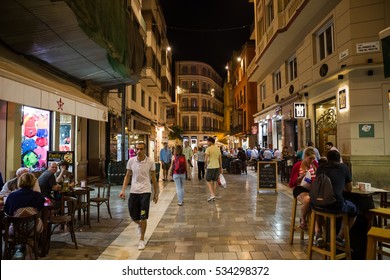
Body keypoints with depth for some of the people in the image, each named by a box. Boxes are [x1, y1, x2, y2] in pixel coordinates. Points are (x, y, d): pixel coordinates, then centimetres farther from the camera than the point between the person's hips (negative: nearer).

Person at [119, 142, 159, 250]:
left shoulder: (150, 162, -7)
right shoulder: (131, 161, -1)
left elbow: (153, 178, 2)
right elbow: (127, 176, 8)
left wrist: (156, 193, 5)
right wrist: (123, 190, -1)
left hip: (145, 191, -3)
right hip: (133, 191, 3)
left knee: (143, 217, -2)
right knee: (133, 216, 11)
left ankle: (141, 239, 17)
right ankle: (140, 225, 46)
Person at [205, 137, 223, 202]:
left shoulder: (208, 148, -11)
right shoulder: (218, 148, 9)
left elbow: (206, 159, -17)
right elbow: (220, 159, 11)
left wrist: (206, 163, 4)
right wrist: (221, 168, 16)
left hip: (210, 167, -6)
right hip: (217, 167, 6)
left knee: (208, 181, 5)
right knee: (215, 181, 12)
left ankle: (212, 195, -7)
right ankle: (213, 196, 17)